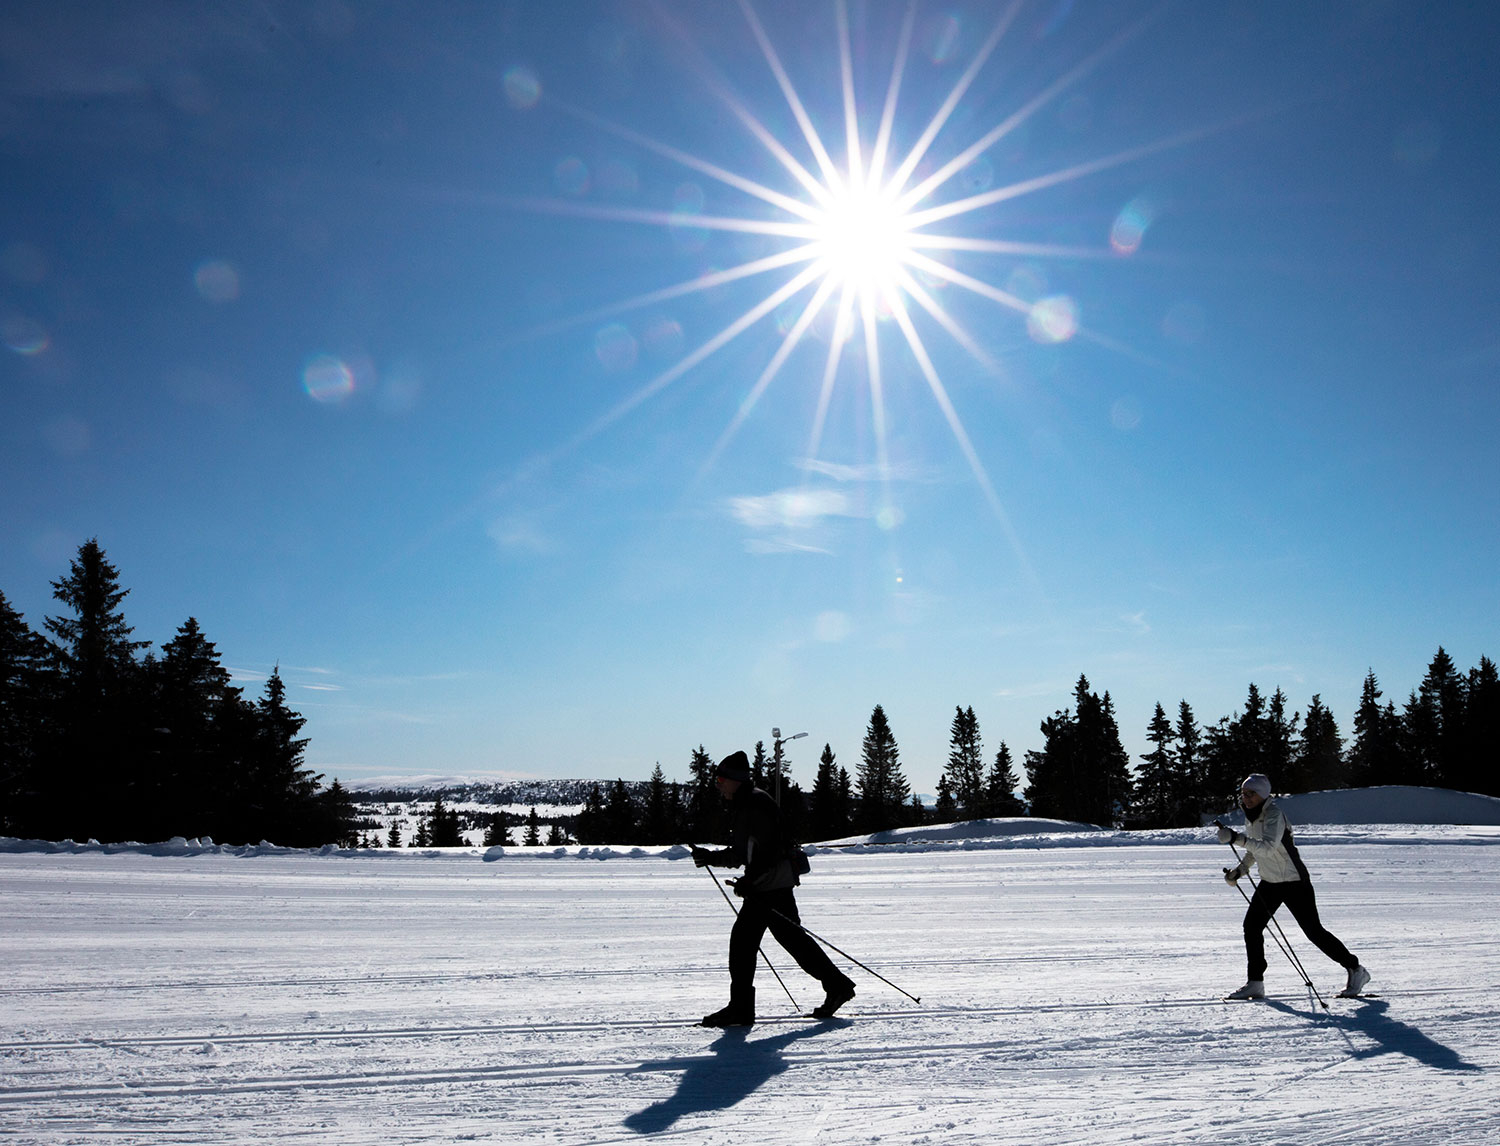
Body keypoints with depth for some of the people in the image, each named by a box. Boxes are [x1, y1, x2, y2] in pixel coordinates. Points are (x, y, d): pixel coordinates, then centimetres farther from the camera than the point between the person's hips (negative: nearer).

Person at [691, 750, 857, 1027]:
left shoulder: (755, 802, -14)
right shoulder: (742, 805, 18)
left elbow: (768, 849, -22)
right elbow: (742, 852, 23)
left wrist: (749, 881, -26)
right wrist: (711, 857, 14)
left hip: (771, 882, -11)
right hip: (771, 882, 11)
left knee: (743, 936, -9)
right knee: (791, 936, 15)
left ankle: (741, 1007, -4)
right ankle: (837, 985, 23)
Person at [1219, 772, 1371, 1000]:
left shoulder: (1273, 815, -23)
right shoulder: (1250, 815, 3)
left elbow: (1268, 847, -38)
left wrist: (1238, 839, -45)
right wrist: (1241, 870, 8)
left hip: (1294, 881, -8)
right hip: (1269, 882, 8)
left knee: (1313, 930, -1)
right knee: (1251, 926, -1)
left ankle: (1355, 971, 20)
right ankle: (1255, 983, 6)